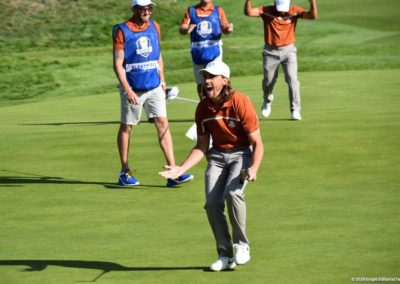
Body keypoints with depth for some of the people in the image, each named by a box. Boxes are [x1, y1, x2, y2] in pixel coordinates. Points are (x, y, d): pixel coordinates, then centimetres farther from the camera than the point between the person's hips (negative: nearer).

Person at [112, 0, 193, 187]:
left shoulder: (154, 27, 7)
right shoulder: (122, 31, -9)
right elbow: (118, 64, -10)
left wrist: (162, 80, 12)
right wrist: (127, 90, -17)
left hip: (154, 87, 4)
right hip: (132, 89, -4)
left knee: (162, 124, -5)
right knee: (126, 128, 7)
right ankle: (124, 173, 19)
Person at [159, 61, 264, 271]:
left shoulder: (240, 103, -18)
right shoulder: (203, 108, -2)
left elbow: (257, 143, -14)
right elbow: (201, 146, 6)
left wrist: (254, 168, -30)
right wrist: (181, 169, -6)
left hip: (242, 153, -5)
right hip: (217, 155, 5)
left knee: (232, 192, -30)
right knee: (212, 203, -12)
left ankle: (242, 246, -14)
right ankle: (225, 255, 3)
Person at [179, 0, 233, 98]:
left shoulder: (218, 10, 5)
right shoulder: (191, 10, 5)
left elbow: (224, 29, 3)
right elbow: (182, 29, -2)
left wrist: (228, 29, -21)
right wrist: (186, 30, -26)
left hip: (214, 50, -2)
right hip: (197, 52, 2)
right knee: (200, 83, 9)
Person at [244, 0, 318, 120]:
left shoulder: (294, 11, -8)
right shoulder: (266, 11, -10)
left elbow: (313, 15, -19)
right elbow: (248, 12, -21)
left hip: (288, 50, 0)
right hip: (270, 51, 1)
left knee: (292, 79, -12)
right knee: (268, 81, 12)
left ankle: (295, 111, -6)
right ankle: (267, 100, 44)